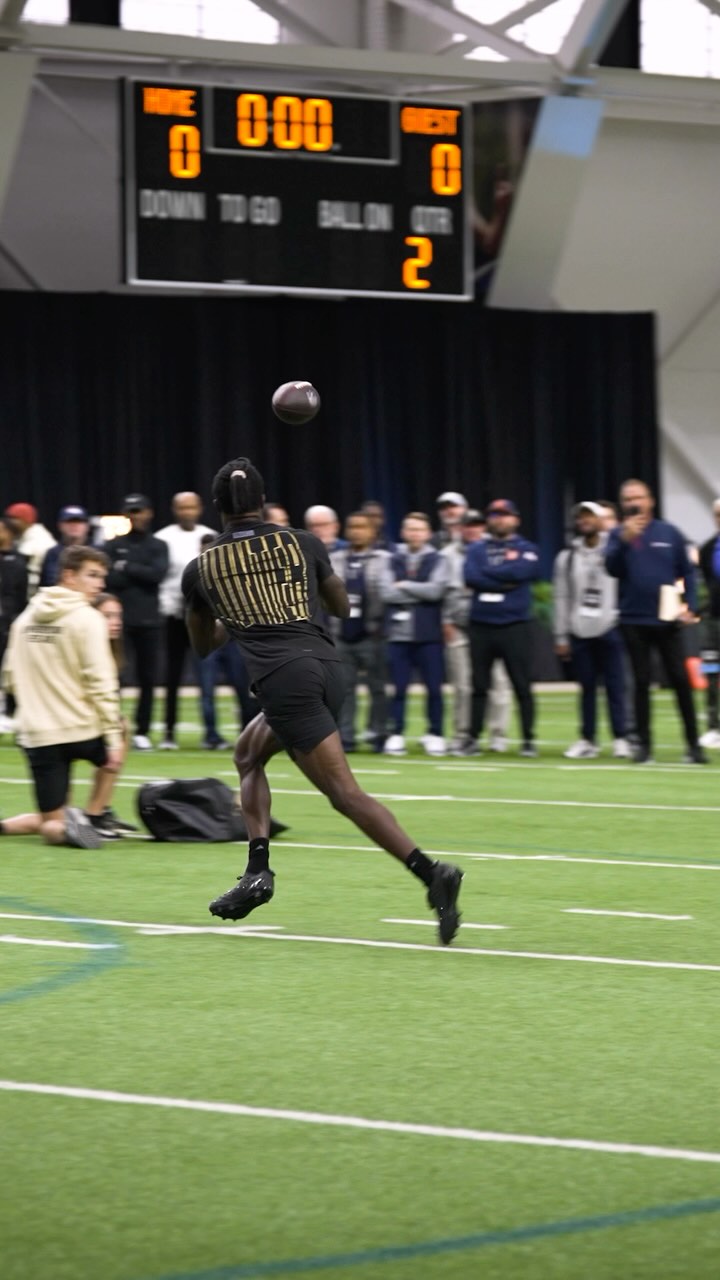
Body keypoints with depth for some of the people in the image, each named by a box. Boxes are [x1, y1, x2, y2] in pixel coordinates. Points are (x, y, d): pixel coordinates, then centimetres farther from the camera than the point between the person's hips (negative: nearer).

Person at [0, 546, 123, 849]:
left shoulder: (26, 617, 11)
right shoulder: (87, 619, -8)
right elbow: (100, 683, -14)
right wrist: (114, 737, -11)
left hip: (35, 734, 4)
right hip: (81, 730, -4)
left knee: (52, 827, 11)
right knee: (110, 753, 32)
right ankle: (92, 819, 14)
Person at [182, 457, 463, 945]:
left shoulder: (200, 569, 11)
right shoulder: (302, 543, 14)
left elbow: (202, 644, 26)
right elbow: (343, 607, 28)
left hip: (283, 678, -5)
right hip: (328, 665, 5)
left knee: (345, 794, -9)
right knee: (248, 753, 26)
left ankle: (431, 873, -27)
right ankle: (257, 871, 13)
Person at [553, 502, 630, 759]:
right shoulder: (566, 557, 11)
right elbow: (561, 598, 10)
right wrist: (561, 636, 6)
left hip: (609, 629, -3)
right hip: (579, 630, 3)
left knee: (615, 685, -4)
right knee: (587, 687, 5)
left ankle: (620, 739, 1)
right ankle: (587, 740, 12)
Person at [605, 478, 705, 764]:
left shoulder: (669, 533, 4)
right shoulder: (618, 535, 3)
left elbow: (687, 571, 8)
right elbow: (612, 568, -12)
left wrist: (690, 605, -2)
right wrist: (625, 540, -26)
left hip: (667, 620, 0)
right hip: (634, 621, 0)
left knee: (680, 680, -1)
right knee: (642, 682, 3)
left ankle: (693, 743, 4)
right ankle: (644, 743, 9)